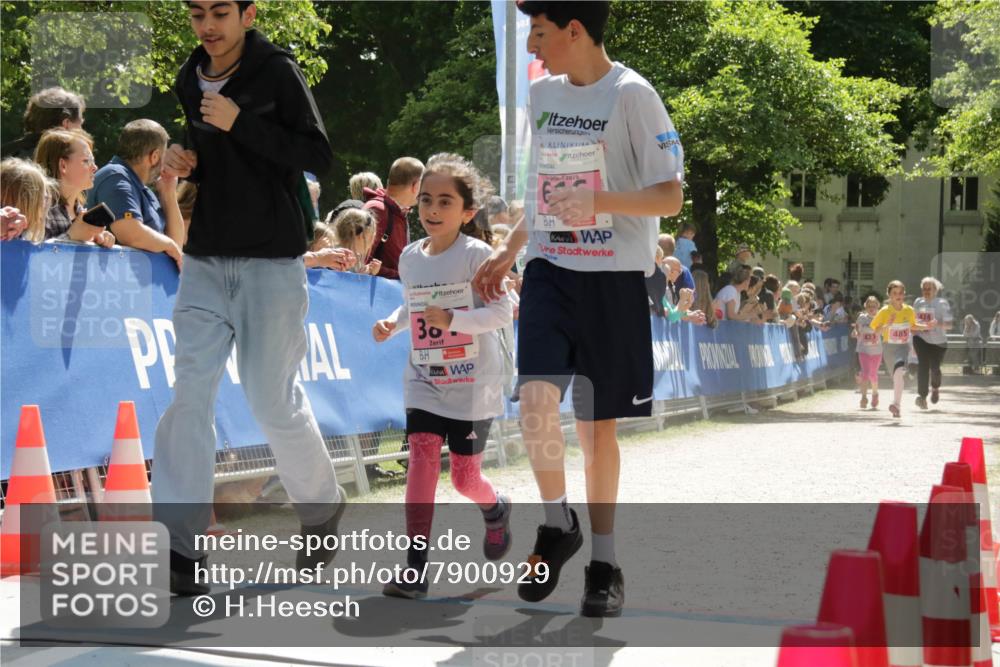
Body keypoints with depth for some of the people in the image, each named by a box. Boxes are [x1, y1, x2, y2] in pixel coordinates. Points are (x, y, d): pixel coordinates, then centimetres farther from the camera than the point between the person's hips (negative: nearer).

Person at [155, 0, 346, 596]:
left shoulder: (278, 72, -6)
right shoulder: (190, 82, 12)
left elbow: (319, 156, -13)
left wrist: (240, 123, -19)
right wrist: (184, 163, 2)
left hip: (271, 261, -5)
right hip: (206, 260, 6)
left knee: (275, 399, 0)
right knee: (191, 395, -4)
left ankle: (324, 508, 25)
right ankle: (184, 543, -1)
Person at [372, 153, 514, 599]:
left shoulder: (477, 255, -12)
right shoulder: (410, 257, 5)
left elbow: (502, 312, -18)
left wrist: (454, 320, -31)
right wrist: (392, 323, 1)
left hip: (473, 384, -4)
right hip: (424, 381, 4)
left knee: (465, 478, 5)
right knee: (422, 455, -16)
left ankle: (495, 508, 44)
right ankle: (415, 567, -16)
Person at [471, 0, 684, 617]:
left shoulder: (632, 95, -9)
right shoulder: (542, 93, 10)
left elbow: (670, 197, -11)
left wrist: (601, 203, -27)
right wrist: (508, 252, 20)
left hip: (614, 277, -4)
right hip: (550, 270, 4)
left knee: (598, 421, 3)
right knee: (536, 397, -15)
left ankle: (604, 562, 18)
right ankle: (558, 523, 8)